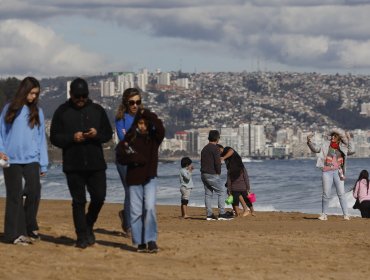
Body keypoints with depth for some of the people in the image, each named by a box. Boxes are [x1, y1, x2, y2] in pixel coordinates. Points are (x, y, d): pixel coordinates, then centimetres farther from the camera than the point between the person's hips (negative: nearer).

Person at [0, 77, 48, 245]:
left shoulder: (37, 112, 11)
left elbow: (41, 138, 11)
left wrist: (43, 164, 6)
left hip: (31, 159, 1)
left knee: (34, 191, -13)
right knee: (15, 196, 0)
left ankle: (30, 228, 5)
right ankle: (15, 233, 5)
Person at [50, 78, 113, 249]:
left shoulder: (97, 110, 9)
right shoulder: (62, 112, 3)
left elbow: (108, 134, 10)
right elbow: (54, 138, 0)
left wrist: (97, 134, -12)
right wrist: (72, 138, -17)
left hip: (96, 164, 2)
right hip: (73, 165, -2)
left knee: (99, 197, -1)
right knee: (78, 201, 1)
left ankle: (88, 226, 24)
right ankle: (82, 236, 7)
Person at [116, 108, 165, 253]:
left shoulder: (154, 137, 2)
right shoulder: (129, 139, 2)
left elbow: (160, 128, -19)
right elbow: (120, 157, -4)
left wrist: (147, 114, -11)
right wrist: (137, 159, -14)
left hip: (150, 178, -1)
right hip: (134, 179, 1)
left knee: (150, 207, -15)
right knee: (136, 211, 1)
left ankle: (151, 240, -11)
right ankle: (140, 243, 7)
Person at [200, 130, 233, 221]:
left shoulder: (204, 149, 16)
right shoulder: (215, 148, -12)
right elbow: (217, 162, -19)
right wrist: (218, 172, -2)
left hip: (204, 174, 9)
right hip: (212, 175, -9)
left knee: (208, 194, 9)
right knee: (222, 192, -3)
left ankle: (209, 214, 7)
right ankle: (222, 214, -8)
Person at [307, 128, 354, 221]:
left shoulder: (342, 147, 7)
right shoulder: (326, 145, 8)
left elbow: (351, 151, -6)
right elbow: (316, 149, 6)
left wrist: (349, 140, -10)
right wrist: (309, 142, -9)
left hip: (338, 172, 0)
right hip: (327, 172, 0)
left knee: (341, 194, -5)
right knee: (326, 194, 1)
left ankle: (346, 214, -3)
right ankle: (324, 214, 12)